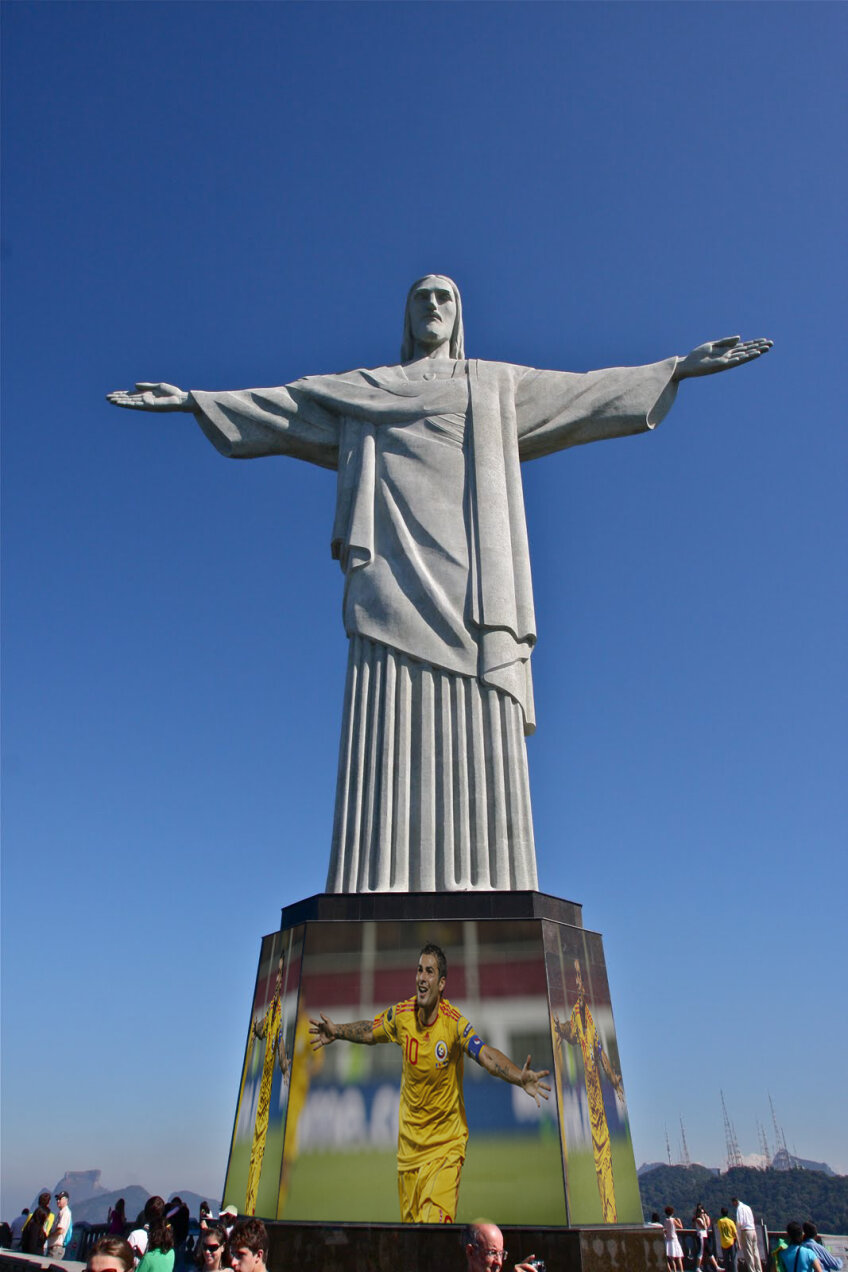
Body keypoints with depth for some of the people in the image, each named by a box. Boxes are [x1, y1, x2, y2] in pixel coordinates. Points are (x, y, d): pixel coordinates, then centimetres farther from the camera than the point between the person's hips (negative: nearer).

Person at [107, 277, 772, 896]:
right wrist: (192, 399, 22)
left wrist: (681, 367, 21)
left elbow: (589, 389, 25)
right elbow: (276, 404, 26)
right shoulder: (364, 389, 28)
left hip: (466, 563, 0)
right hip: (396, 564, 0)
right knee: (393, 725, -14)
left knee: (475, 725, -13)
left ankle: (480, 887, -15)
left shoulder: (496, 384, 28)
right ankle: (384, 886, -17)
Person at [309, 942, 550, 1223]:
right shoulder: (402, 1014, -9)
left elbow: (486, 1055, -32)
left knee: (436, 1220, -15)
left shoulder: (455, 1022, -21)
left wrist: (521, 1079, -47)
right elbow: (370, 1032, 10)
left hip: (446, 1142, -4)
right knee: (409, 1220, 14)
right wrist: (337, 1031, 0)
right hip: (409, 1140, 4)